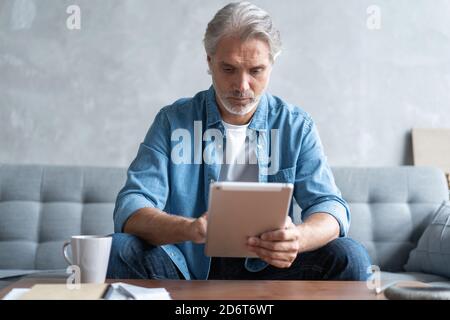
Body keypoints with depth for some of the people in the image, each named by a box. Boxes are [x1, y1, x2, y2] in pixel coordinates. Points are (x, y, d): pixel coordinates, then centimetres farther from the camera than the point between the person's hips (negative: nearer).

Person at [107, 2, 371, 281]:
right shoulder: (173, 121, 0)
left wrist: (299, 237, -32)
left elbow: (330, 207, -5)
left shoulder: (297, 126, 4)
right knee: (117, 249, -27)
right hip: (188, 269, 0)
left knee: (350, 257, -24)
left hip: (266, 269, 1)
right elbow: (131, 209, -10)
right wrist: (190, 229, -34)